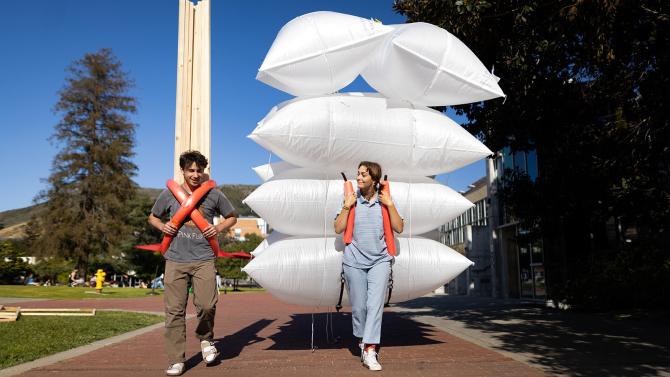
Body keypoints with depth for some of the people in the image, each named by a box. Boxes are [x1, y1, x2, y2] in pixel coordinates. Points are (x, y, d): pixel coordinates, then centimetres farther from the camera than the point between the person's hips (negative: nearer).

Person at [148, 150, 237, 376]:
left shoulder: (214, 195, 7)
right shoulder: (169, 194, 8)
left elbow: (232, 217, 19)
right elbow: (152, 217, 22)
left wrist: (219, 229, 0)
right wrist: (163, 227, 0)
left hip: (204, 259, -1)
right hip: (175, 260, 1)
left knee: (207, 305, -13)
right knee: (174, 311, 1)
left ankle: (205, 338, 20)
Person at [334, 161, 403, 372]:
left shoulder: (384, 201, 4)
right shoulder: (352, 200, 1)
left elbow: (399, 228, 1)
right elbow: (338, 229, -1)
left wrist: (390, 205, -7)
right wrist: (347, 206, -10)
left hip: (380, 261, 0)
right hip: (354, 261, 0)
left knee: (375, 304, -12)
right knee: (358, 307, 5)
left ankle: (370, 350, -11)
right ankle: (362, 342, 27)